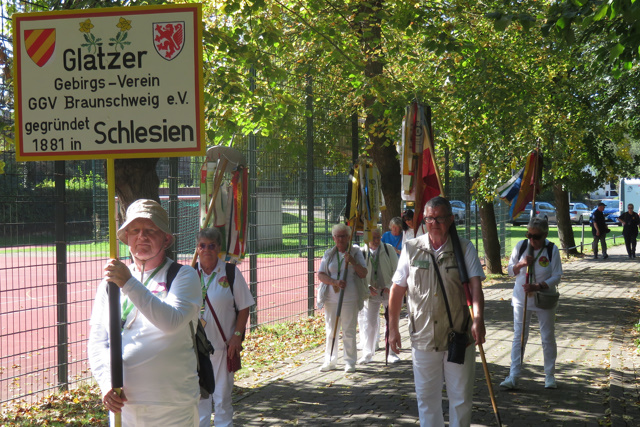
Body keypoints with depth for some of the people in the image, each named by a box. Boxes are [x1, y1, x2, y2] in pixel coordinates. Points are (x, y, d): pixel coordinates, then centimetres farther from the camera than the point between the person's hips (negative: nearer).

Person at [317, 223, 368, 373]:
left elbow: (363, 274, 0)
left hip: (350, 299, -2)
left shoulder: (355, 252, 5)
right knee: (330, 331, 7)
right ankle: (329, 361, 16)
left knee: (349, 331, 0)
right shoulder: (329, 254, 11)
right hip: (331, 298, 3)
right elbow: (321, 275, 4)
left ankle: (350, 362, 9)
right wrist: (335, 282, -13)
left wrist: (352, 261, -15)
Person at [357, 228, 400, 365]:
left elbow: (396, 270, -1)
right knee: (369, 323, 1)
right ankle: (367, 354, 13)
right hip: (371, 292, 0)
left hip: (388, 291, 0)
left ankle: (392, 352, 18)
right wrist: (368, 287, -12)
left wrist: (390, 286, -13)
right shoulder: (363, 253, -4)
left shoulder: (388, 249, -4)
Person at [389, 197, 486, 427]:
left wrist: (478, 319, -29)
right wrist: (393, 328, 5)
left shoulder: (464, 248, -2)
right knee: (426, 397, 9)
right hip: (423, 337, 2)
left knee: (461, 396, 6)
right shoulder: (411, 248, 3)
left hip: (458, 336, -1)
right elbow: (397, 289, 7)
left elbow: (475, 285, -13)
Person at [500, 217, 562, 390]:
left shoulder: (552, 250, -10)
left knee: (548, 337, 6)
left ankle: (550, 376, 19)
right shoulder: (521, 246, -3)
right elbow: (510, 270, 4)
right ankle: (513, 376, -1)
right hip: (521, 298, 1)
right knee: (519, 336, 0)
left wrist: (537, 287, -23)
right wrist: (521, 264, -17)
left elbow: (556, 277, -9)